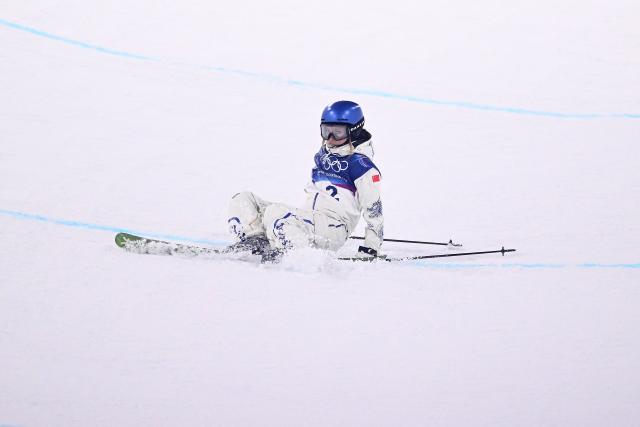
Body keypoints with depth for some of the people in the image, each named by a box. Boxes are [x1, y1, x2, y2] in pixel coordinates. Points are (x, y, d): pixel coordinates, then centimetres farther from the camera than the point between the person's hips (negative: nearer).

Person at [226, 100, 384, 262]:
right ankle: (257, 242, -21)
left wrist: (372, 246, -12)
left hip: (331, 229, -9)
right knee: (242, 200, -2)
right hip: (308, 219, 9)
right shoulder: (322, 155, 20)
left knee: (275, 212, -34)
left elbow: (373, 207, -8)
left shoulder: (360, 164, -6)